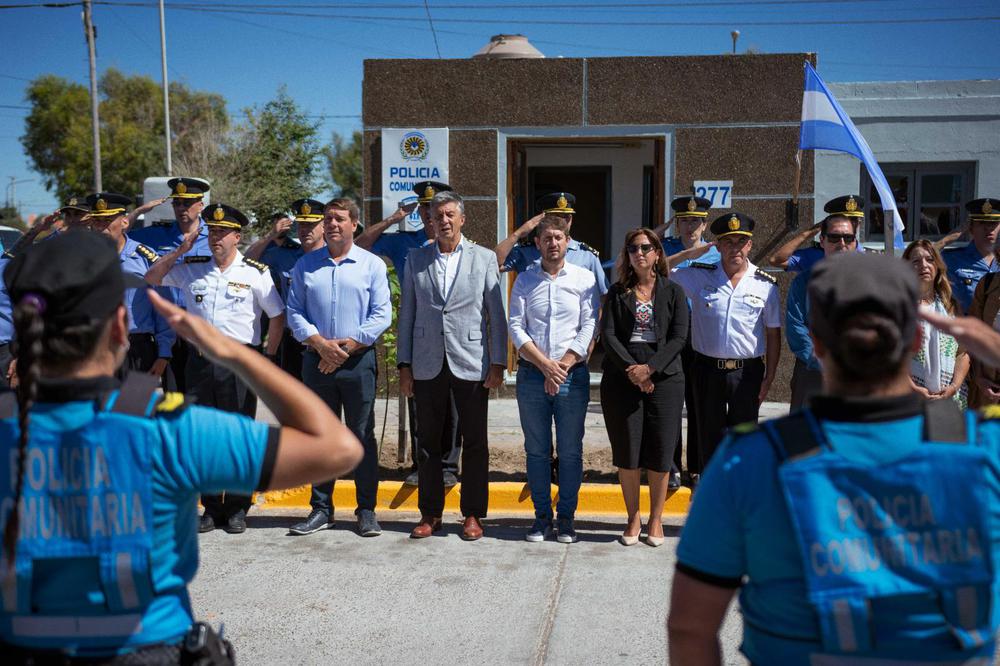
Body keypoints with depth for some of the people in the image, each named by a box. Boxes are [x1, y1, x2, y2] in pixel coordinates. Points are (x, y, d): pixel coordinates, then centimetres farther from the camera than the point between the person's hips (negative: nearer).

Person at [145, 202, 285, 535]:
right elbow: (151, 278, 13)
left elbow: (278, 316, 5)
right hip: (200, 360, 3)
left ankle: (237, 508, 12)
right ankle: (211, 507, 18)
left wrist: (268, 356, 2)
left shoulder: (256, 273, 0)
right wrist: (180, 251, 3)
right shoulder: (191, 268, 8)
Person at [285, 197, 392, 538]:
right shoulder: (305, 265, 10)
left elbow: (381, 315, -3)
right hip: (315, 360, 2)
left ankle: (366, 510, 10)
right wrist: (320, 343, -10)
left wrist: (346, 346, -11)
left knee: (363, 435, 1)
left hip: (358, 360, -2)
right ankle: (321, 509, 17)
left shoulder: (372, 264, 3)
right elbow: (294, 312, 5)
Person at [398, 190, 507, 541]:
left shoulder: (484, 258, 4)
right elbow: (407, 314, 8)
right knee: (428, 442, 9)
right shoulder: (416, 259, 9)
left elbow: (496, 314, 2)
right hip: (428, 364, 2)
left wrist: (498, 363, -3)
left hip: (471, 363, -2)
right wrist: (404, 364, 4)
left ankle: (473, 514, 16)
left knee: (474, 442, 4)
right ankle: (430, 514, 20)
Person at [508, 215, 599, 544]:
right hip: (531, 374, 1)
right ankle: (542, 515, 18)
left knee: (570, 451, 3)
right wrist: (545, 365, -10)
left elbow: (589, 327, -2)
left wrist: (564, 365, -11)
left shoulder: (584, 278, 4)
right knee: (536, 450, 7)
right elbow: (515, 327, 0)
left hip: (573, 374, -1)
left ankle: (566, 517, 15)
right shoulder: (524, 280, 7)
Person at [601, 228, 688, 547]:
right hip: (622, 379, 1)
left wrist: (649, 368, -12)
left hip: (664, 378, 0)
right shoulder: (617, 292, 10)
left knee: (660, 454, 2)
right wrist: (632, 370, -12)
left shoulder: (673, 292, 7)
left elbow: (679, 337, -1)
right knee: (627, 452, 2)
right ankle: (633, 520, 16)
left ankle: (655, 520, 17)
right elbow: (608, 335, 0)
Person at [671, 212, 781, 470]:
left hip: (748, 372, 0)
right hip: (708, 369, 1)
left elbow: (773, 335, 3)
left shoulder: (765, 285, 0)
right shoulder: (698, 277, 0)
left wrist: (769, 378, 0)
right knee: (710, 439, 11)